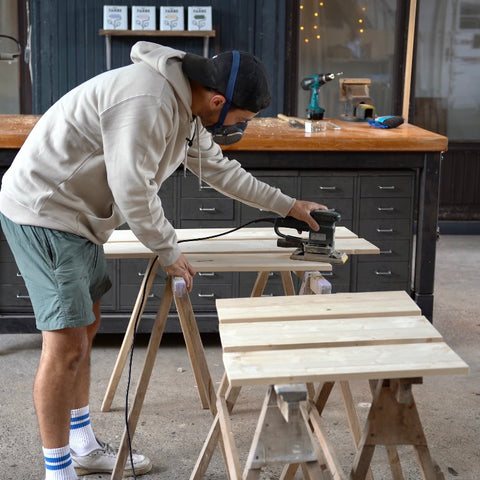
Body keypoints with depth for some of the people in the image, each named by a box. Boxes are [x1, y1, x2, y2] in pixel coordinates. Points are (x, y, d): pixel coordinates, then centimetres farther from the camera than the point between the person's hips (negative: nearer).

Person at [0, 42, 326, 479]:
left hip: (77, 216, 11)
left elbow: (218, 169, 18)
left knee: (86, 327, 17)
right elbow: (133, 191, -26)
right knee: (66, 346, -9)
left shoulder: (187, 106, 6)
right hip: (43, 213, -11)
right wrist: (169, 252, -11)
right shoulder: (147, 102, -27)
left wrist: (287, 205, 20)